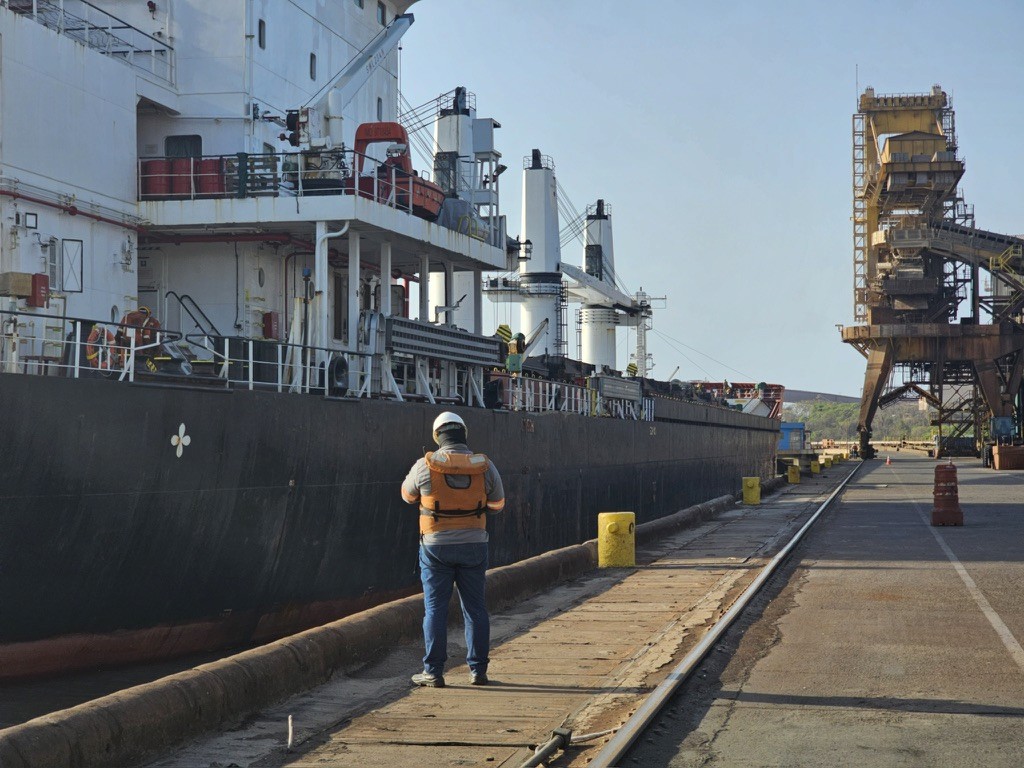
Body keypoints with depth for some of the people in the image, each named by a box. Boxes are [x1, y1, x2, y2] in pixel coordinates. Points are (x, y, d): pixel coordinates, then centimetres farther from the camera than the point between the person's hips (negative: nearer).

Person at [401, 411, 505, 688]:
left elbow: (408, 495, 10)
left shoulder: (425, 466, -9)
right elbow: (497, 504, 10)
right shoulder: (484, 466, -4)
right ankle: (478, 670, 12)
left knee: (435, 608, 4)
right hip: (473, 545, 2)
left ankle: (433, 672, 5)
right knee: (475, 608, 10)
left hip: (436, 546, -2)